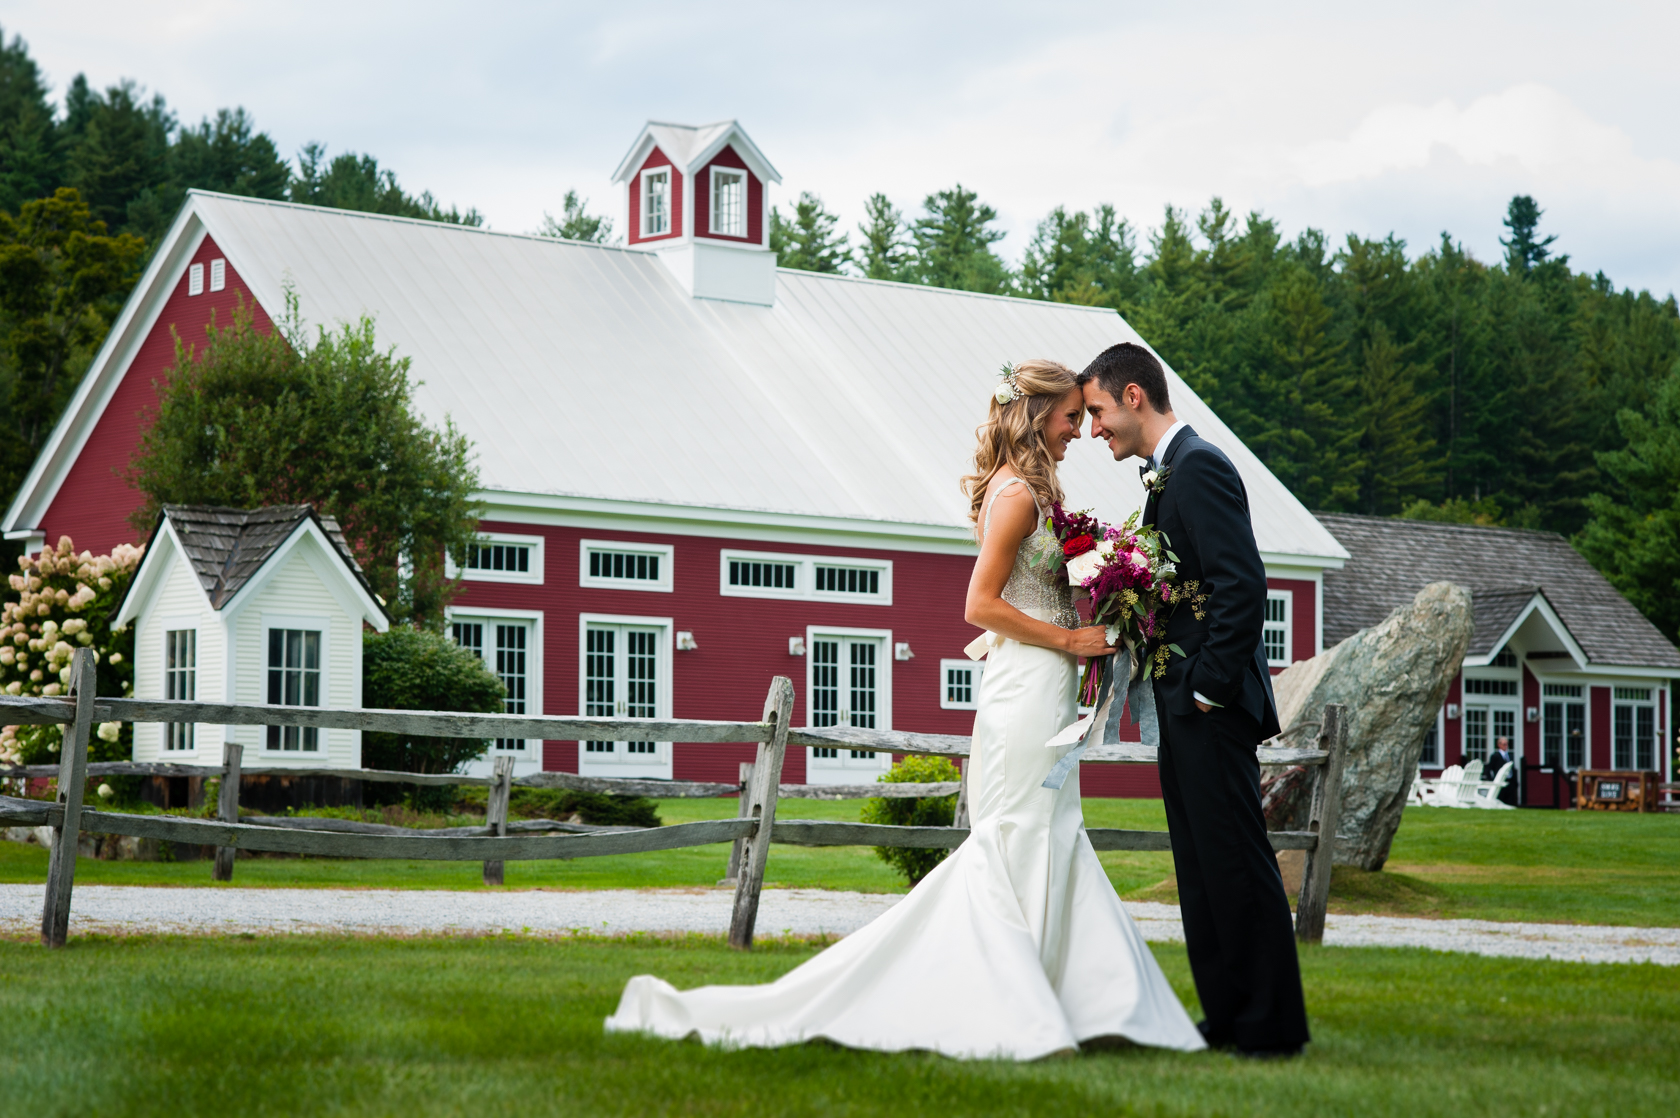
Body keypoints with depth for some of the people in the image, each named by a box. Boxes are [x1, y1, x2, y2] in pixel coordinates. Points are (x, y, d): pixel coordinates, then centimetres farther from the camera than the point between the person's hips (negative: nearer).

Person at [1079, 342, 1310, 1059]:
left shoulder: (1200, 467, -14)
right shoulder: (1167, 475, 18)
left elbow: (1242, 584, -21)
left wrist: (1211, 687, -19)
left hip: (1212, 710, -11)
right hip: (1186, 709, 11)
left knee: (1235, 862, -7)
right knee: (1201, 867, 12)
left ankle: (1271, 1026, -4)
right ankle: (1227, 1017, 17)